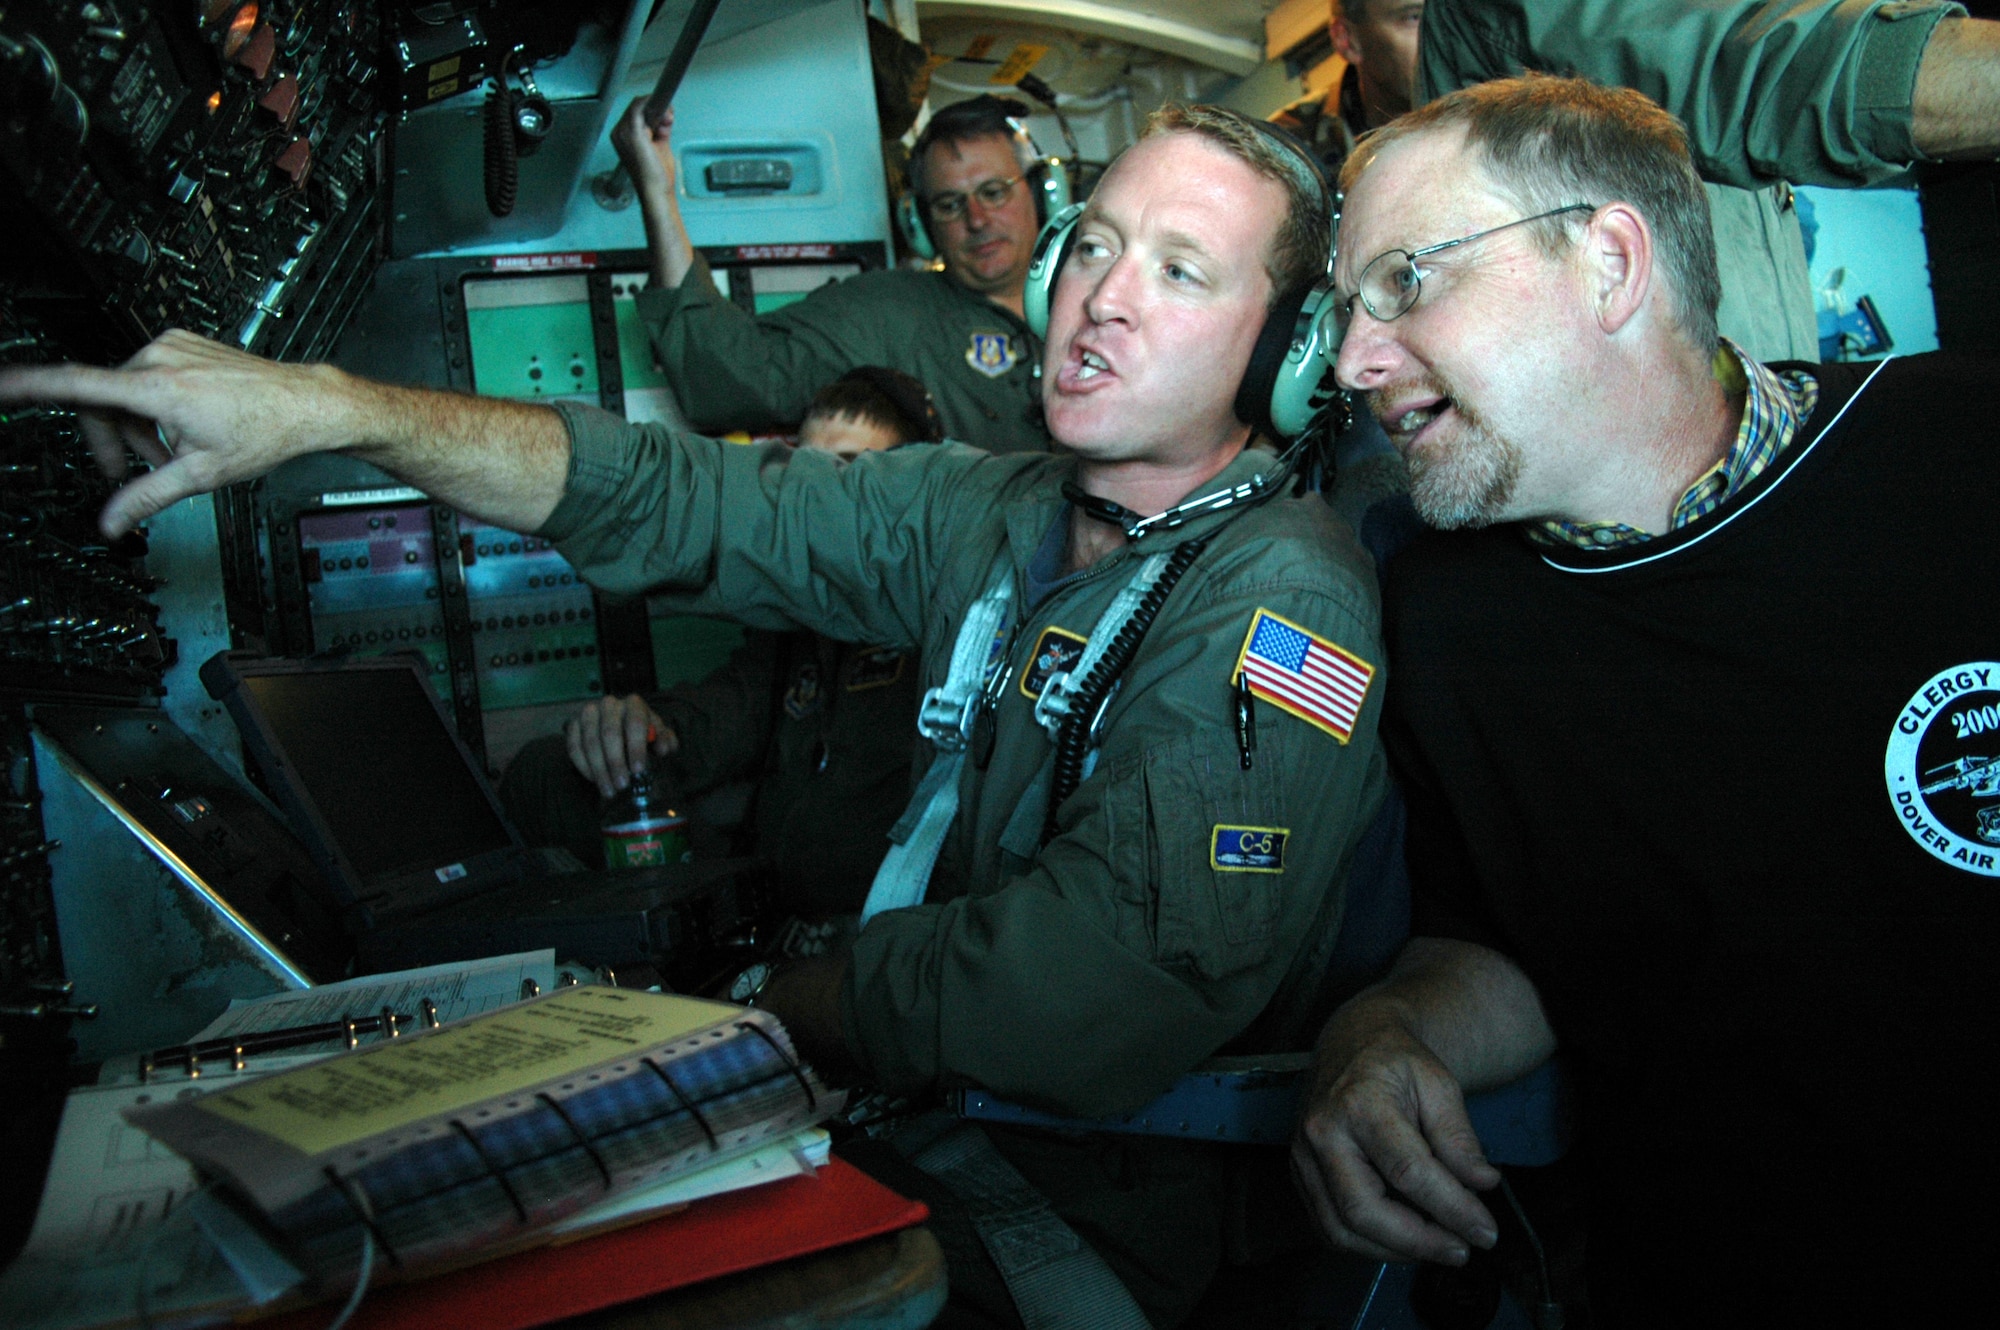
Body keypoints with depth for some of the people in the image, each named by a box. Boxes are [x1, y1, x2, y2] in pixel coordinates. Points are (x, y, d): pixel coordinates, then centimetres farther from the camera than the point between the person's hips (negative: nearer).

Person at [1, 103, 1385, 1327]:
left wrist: (769, 999, -16)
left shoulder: (1282, 595, -20)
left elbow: (1114, 970, -30)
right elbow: (674, 498, 0)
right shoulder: (986, 511, 3)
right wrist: (334, 404, -10)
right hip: (908, 1102, 6)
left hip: (1082, 1216, -5)